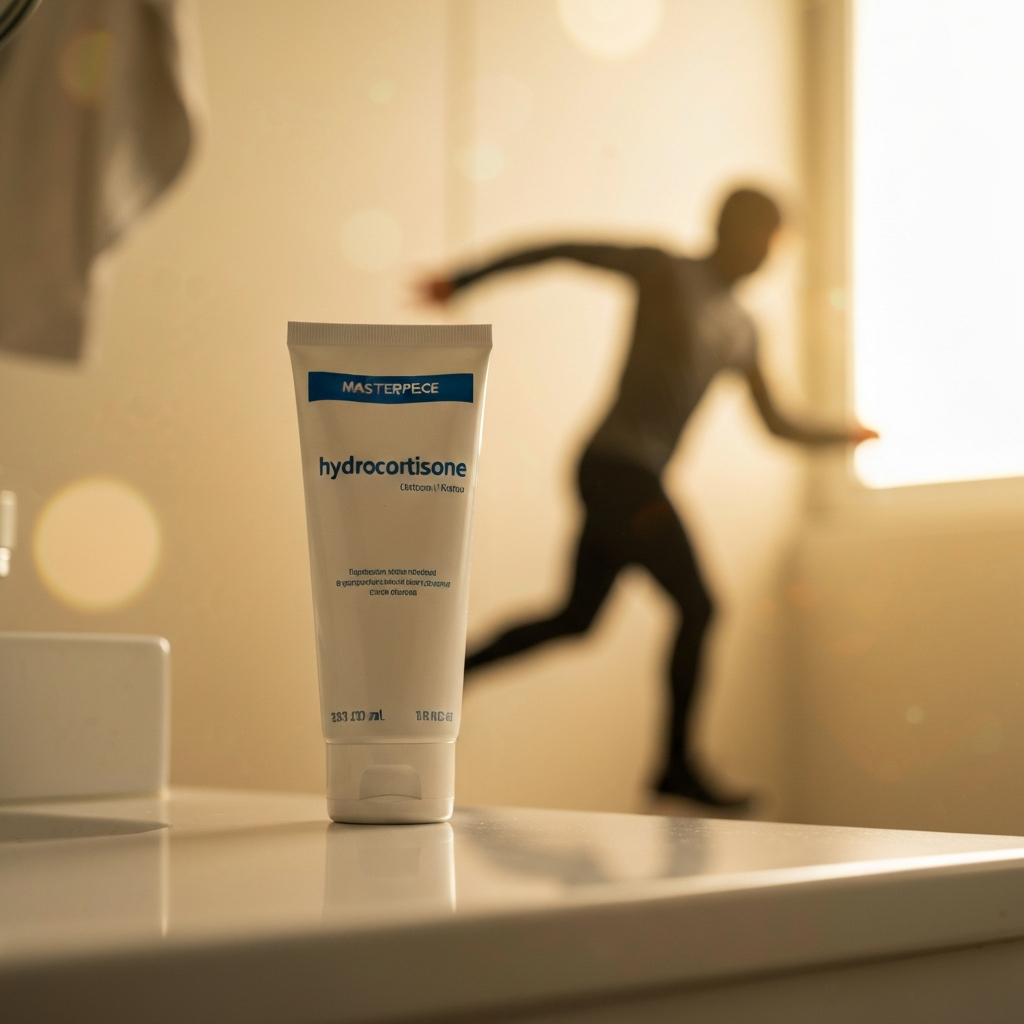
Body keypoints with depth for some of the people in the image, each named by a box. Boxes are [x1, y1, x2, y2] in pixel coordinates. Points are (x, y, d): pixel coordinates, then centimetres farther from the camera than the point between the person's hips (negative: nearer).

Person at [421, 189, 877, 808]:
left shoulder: (742, 331, 18)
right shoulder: (670, 271, -4)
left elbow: (775, 424, 26)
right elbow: (560, 249, -4)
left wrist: (841, 436, 16)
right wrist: (464, 281, -8)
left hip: (630, 479, 8)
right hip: (619, 469, -8)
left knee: (576, 618, 12)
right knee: (698, 606, -7)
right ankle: (679, 762, 1)